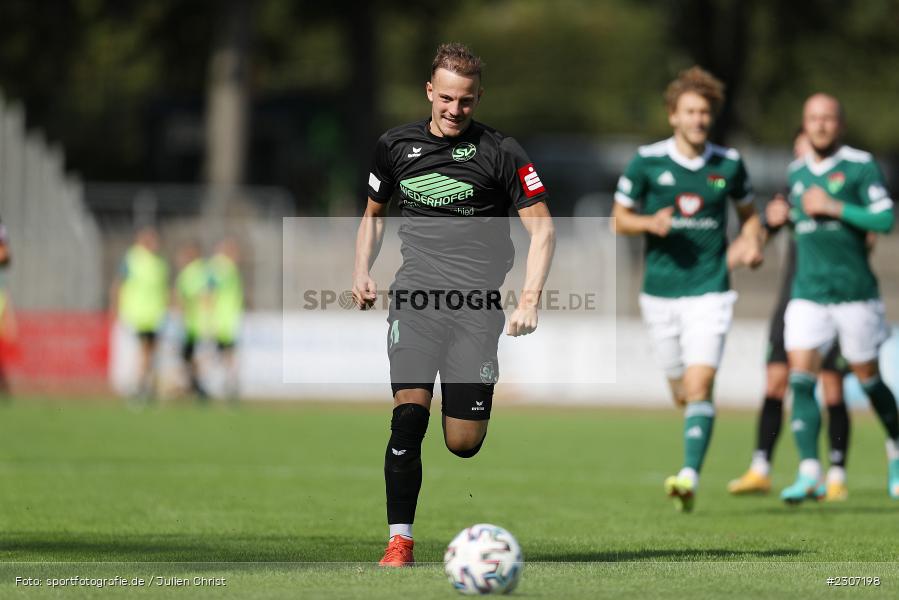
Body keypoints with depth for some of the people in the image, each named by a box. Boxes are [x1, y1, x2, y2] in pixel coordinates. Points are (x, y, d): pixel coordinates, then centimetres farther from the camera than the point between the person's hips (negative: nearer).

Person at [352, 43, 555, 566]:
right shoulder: (397, 145, 10)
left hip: (476, 301, -1)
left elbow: (542, 228, -1)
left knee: (464, 443, -4)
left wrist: (530, 299, -13)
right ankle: (400, 538, -12)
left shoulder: (501, 152, 0)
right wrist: (362, 272, 10)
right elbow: (374, 213, 26)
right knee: (409, 414, -19)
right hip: (416, 292, 2)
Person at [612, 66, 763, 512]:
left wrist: (751, 242, -4)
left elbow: (748, 213, 17)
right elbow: (619, 220, 5)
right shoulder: (647, 162, -2)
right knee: (681, 392, 11)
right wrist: (649, 222, -16)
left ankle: (689, 477, -23)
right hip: (660, 291, 1)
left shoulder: (728, 164, 2)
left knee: (699, 387, -16)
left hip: (709, 291, -1)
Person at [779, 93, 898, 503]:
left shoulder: (860, 166, -7)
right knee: (800, 380, -11)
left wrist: (834, 208, -18)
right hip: (807, 295, 4)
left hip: (855, 293, -4)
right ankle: (809, 474, -13)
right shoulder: (796, 172, 11)